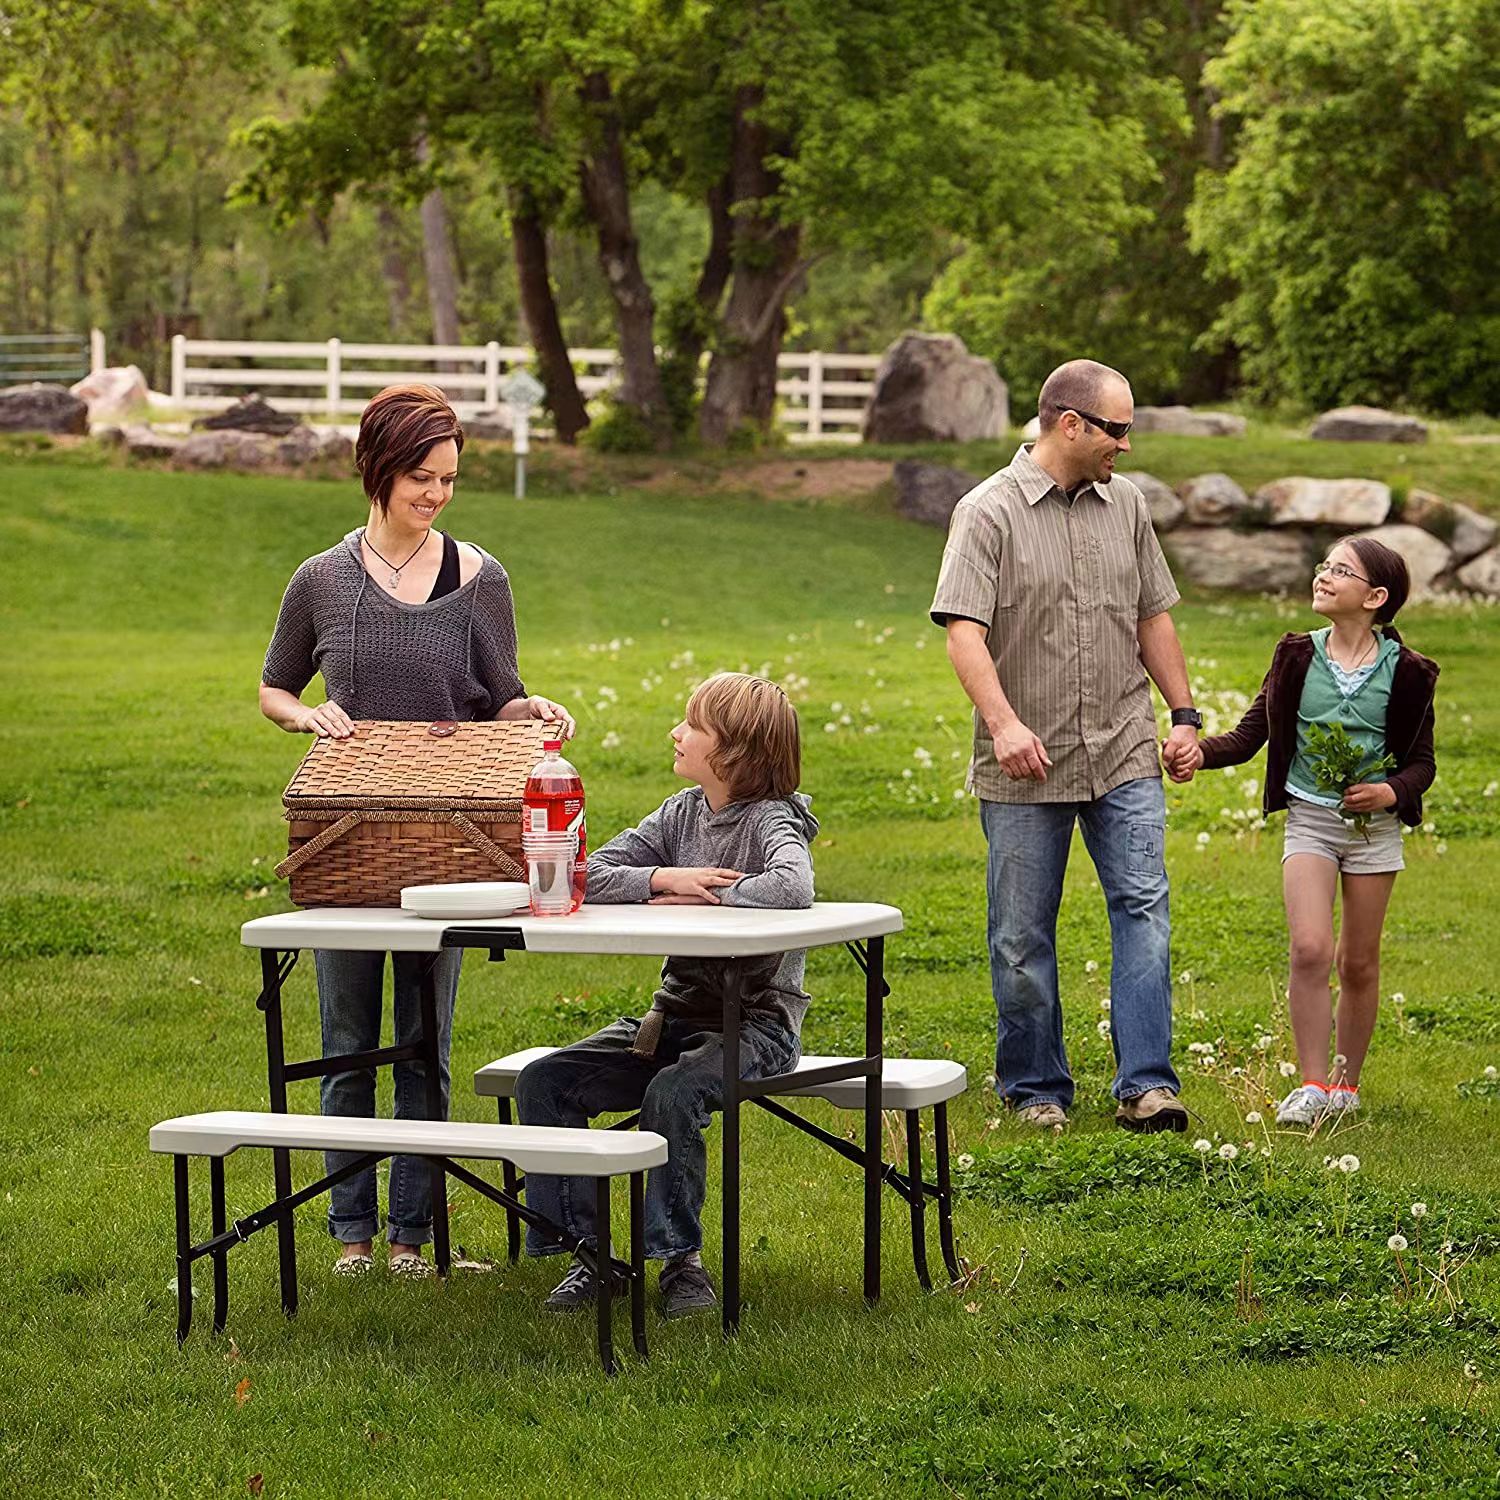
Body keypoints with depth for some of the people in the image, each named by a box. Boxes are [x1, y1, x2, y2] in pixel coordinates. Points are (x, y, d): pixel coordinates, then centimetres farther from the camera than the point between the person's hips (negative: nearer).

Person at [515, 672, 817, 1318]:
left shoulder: (771, 821, -13)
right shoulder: (681, 813, 7)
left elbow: (792, 887, -37)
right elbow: (587, 876, 0)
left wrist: (698, 898, -25)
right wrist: (663, 878, -18)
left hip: (756, 1023, -7)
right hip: (676, 1015, 7)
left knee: (672, 1093, -35)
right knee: (543, 1082, -8)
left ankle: (680, 1258, -17)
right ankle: (585, 1248, -1)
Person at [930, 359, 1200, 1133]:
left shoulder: (1125, 504, 10)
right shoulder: (989, 511, -7)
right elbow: (964, 631, -15)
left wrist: (1183, 712, 14)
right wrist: (1003, 723, -28)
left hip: (1124, 754, 4)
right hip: (1026, 766, -4)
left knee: (1144, 907, -7)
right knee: (1023, 935, 4)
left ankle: (1146, 1083, -8)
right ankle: (1035, 1088, 16)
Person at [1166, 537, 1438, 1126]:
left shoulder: (1404, 673, -5)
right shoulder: (1298, 657, -1)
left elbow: (1422, 762, 2)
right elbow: (1250, 733, -2)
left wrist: (1391, 792, -18)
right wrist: (1201, 751, -20)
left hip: (1374, 825, 0)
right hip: (1308, 817, 1)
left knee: (1358, 964, 7)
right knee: (1309, 949, -14)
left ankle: (1346, 1083, 23)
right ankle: (1312, 1085, -7)